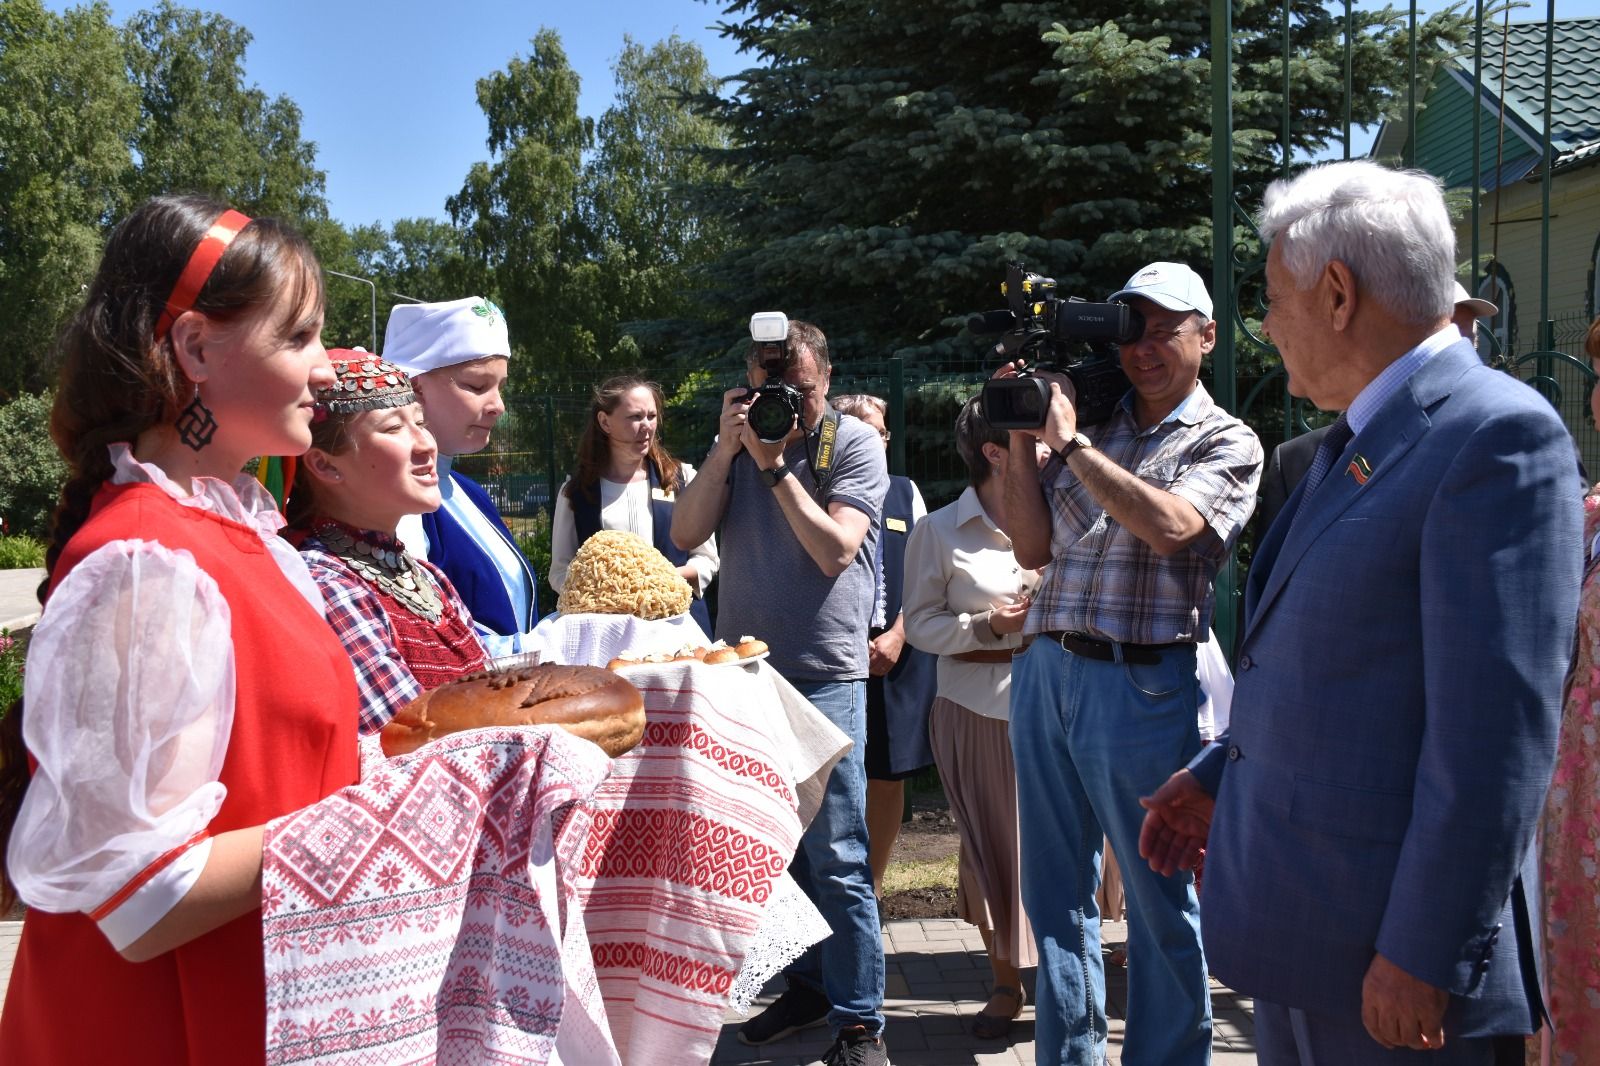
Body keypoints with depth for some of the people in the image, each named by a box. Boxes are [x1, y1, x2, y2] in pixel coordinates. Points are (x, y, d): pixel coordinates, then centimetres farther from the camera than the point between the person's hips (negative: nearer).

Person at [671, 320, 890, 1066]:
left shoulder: (854, 444, -4)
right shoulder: (737, 442, 10)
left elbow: (835, 550, -15)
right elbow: (685, 535, -1)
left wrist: (775, 467, -16)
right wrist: (726, 449, -10)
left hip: (824, 675, -5)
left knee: (835, 857, -3)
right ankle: (806, 986, 28)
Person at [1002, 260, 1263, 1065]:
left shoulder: (1226, 442, 1)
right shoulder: (1089, 428, 14)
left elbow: (1169, 527, -18)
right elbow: (1034, 549, 11)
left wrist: (1070, 442, -14)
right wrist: (1021, 443, 2)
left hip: (1143, 685, -5)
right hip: (1045, 671, 5)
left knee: (1159, 902, 6)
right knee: (1055, 891, 13)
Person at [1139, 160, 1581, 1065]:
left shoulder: (1497, 436, -18)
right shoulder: (1358, 440, 11)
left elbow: (1498, 731, -22)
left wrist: (1425, 957, -21)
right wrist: (1223, 777, 20)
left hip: (1381, 944, -8)